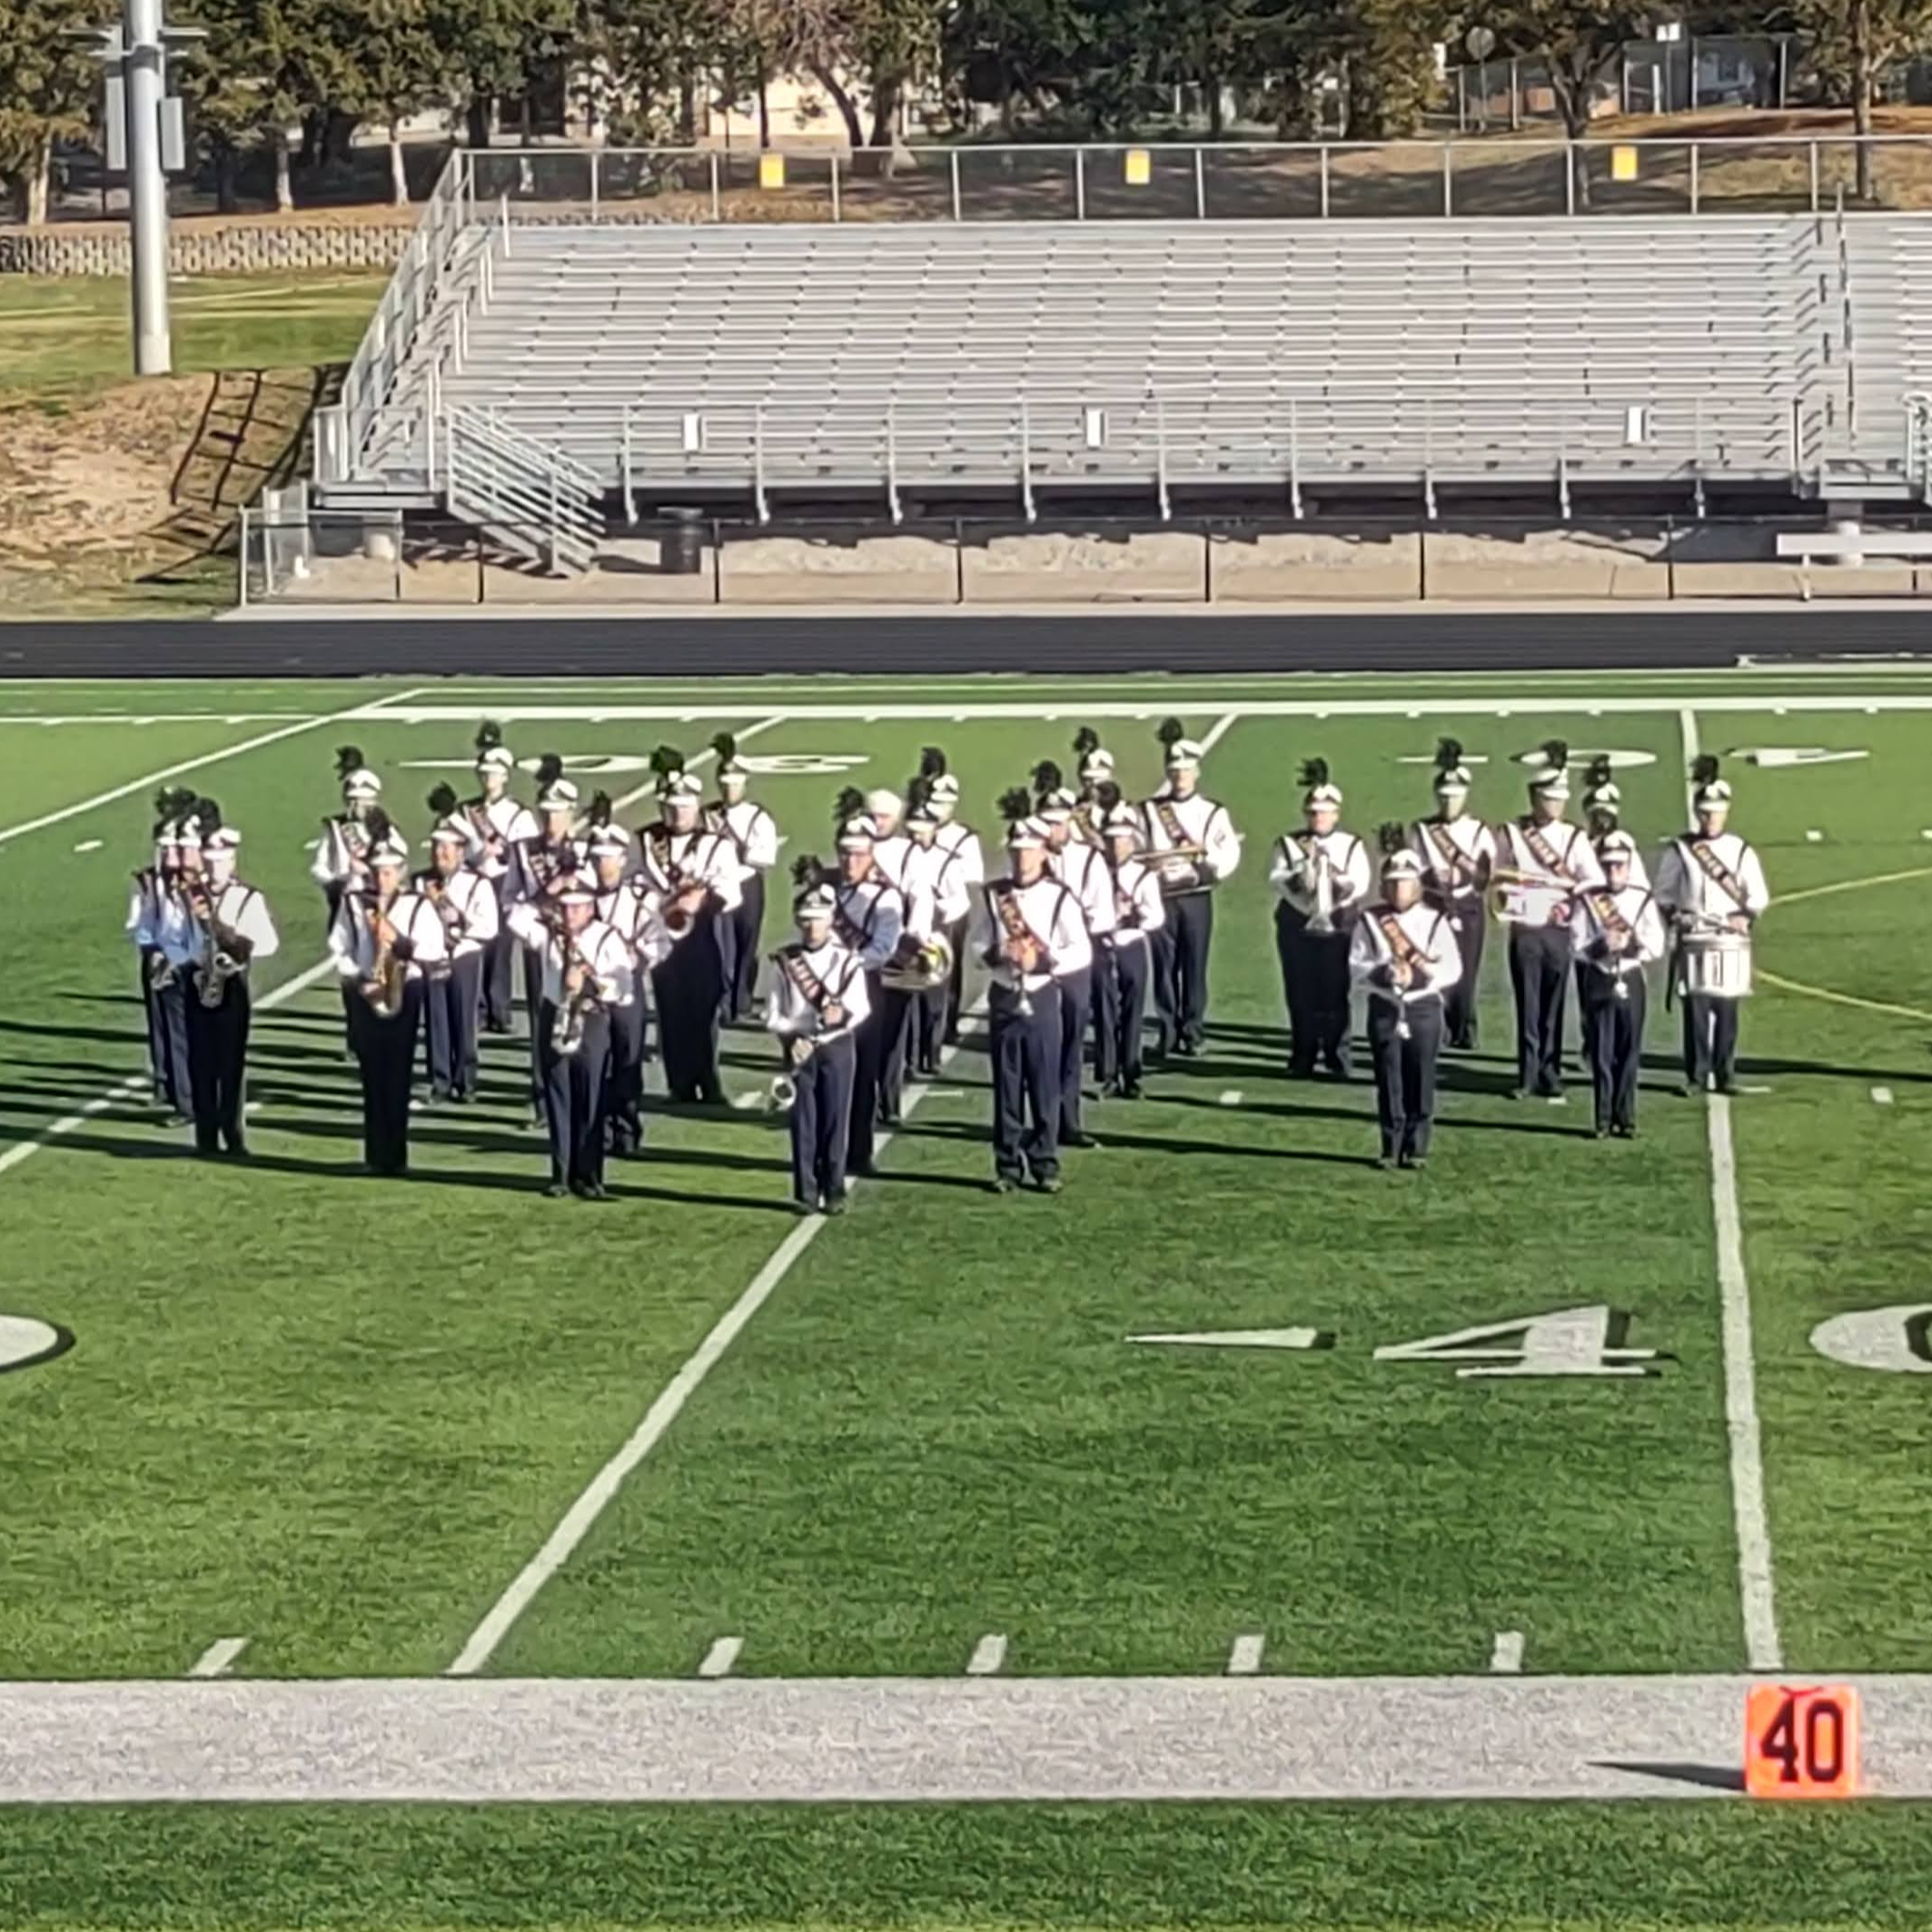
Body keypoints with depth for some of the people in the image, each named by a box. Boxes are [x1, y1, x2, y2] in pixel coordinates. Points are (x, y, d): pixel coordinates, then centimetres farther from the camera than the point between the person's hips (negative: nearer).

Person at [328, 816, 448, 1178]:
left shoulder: (417, 906, -1)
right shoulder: (352, 903, 4)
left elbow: (435, 952, -4)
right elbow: (338, 949, 4)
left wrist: (399, 940, -17)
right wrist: (356, 980, -9)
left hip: (403, 995, -2)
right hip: (365, 998, 2)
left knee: (397, 1077, -3)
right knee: (372, 1077, 3)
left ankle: (395, 1157, 1)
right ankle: (375, 1155, 8)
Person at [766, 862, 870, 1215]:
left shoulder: (847, 961, 0)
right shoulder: (784, 962, 3)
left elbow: (861, 1006, -9)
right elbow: (773, 1013, 2)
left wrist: (843, 1013, -30)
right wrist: (792, 1036, -15)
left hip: (837, 1047, 0)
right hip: (799, 1050, 0)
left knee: (835, 1120, 1)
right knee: (803, 1122, 1)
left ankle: (834, 1192, 9)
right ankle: (806, 1193, 7)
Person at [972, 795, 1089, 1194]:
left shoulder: (1059, 898, -5)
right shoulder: (994, 895, 2)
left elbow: (1082, 952, -5)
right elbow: (977, 943, 8)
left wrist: (1043, 961, -17)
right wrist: (995, 954, -13)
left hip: (1042, 998, -2)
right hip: (1005, 997, 2)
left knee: (1045, 1085, 1)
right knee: (1007, 1086, 5)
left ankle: (1045, 1165, 9)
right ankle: (1007, 1166, 12)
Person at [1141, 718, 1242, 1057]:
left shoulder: (1213, 812, 4)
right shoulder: (1150, 812, 6)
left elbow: (1229, 857, -6)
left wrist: (1204, 851, -22)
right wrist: (1148, 865, -14)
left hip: (1197, 897, -1)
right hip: (1161, 897, 1)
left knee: (1194, 966, 2)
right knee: (1164, 966, 2)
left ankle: (1193, 1032, 10)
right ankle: (1168, 1032, 10)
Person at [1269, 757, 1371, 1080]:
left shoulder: (1351, 845, 6)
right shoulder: (1288, 844, 7)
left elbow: (1360, 885, -6)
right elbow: (1277, 880, -7)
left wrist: (1335, 873, -22)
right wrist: (1305, 862, -18)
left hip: (1338, 929, -1)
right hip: (1297, 928, 1)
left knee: (1335, 996, -1)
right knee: (1301, 996, 2)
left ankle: (1337, 1058, 6)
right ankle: (1302, 1059, 9)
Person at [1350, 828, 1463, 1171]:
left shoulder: (1434, 921, 2)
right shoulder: (1370, 921, 4)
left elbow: (1452, 968, -2)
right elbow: (1356, 963, -2)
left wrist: (1420, 975, -18)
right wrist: (1382, 973, -20)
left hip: (1423, 1008, 0)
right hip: (1384, 1009, 0)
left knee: (1420, 1081, 1)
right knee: (1388, 1081, 2)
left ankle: (1417, 1149, 8)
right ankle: (1391, 1149, 10)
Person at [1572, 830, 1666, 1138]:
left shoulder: (1643, 900, 3)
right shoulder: (1588, 901, 1)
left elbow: (1656, 946, -2)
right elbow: (1577, 945, -3)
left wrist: (1632, 944, -19)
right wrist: (1601, 947, -21)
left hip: (1630, 982, 1)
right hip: (1599, 982, -1)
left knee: (1629, 1054, 3)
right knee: (1601, 1054, 0)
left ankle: (1626, 1119, 10)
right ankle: (1603, 1120, 6)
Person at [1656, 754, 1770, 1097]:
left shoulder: (1741, 851, 7)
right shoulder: (1679, 850, 6)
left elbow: (1759, 895, 8)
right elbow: (1663, 893, 10)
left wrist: (1747, 916, -11)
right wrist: (1673, 914, -8)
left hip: (1731, 941, 1)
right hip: (1693, 941, -1)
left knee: (1727, 1011, 2)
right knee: (1695, 1009, -3)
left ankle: (1725, 1075, 7)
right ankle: (1696, 1076, 2)